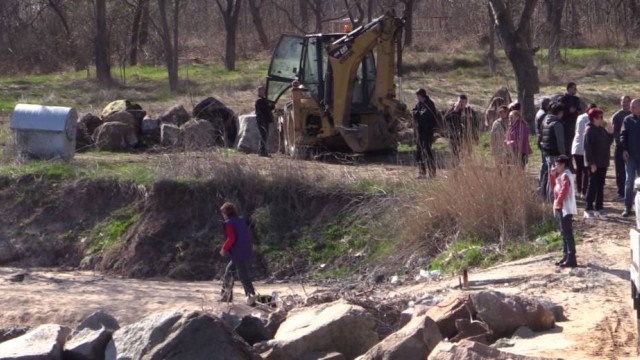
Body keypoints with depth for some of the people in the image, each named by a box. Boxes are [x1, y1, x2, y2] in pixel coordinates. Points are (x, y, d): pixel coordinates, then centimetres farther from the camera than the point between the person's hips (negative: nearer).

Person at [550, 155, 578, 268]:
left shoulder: (565, 176, -15)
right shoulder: (561, 175, 16)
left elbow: (564, 191, -25)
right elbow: (554, 186, 20)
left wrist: (557, 203, -18)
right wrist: (552, 175, 8)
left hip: (565, 209, -11)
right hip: (561, 208, 11)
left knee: (567, 233, -10)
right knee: (564, 233, 15)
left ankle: (571, 259, -11)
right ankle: (566, 257, 22)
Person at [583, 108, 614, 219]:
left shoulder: (601, 130, 11)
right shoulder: (589, 130, -13)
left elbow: (607, 143, 14)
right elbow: (588, 147, -18)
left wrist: (610, 133, -1)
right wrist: (591, 163, -21)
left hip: (603, 163, 8)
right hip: (594, 164, -8)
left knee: (600, 186, 10)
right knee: (593, 186, -5)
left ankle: (598, 208, 16)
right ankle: (588, 209, -1)